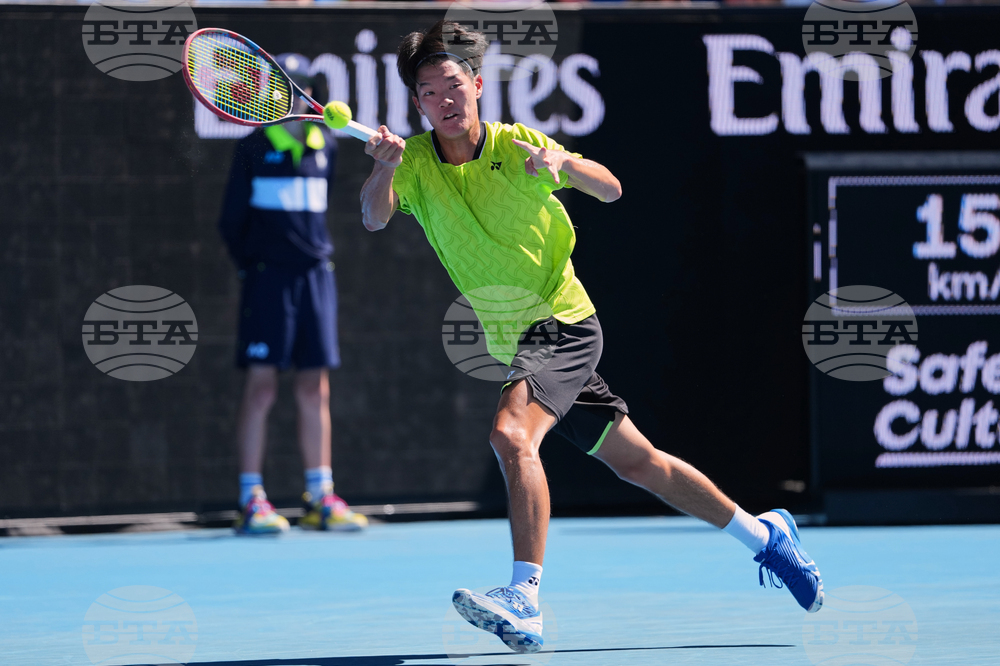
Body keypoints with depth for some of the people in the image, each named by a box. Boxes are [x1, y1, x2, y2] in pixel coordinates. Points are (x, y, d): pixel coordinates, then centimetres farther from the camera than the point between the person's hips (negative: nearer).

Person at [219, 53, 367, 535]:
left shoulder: (325, 147, 12)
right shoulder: (254, 148, 0)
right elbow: (231, 219, 3)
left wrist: (315, 252, 13)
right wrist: (250, 265, 1)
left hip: (316, 274, 4)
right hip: (268, 278, -4)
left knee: (315, 390, 5)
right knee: (261, 388, -7)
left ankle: (320, 499, 9)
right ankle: (250, 501, -5)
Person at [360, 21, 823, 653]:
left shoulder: (517, 145, -9)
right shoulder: (416, 162, -3)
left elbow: (611, 189, -7)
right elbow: (375, 218, -21)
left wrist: (563, 163, -28)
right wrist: (383, 169, -42)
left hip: (565, 323, -5)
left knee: (512, 433, -30)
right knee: (637, 462, 13)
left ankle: (524, 600, -36)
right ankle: (765, 533, 30)